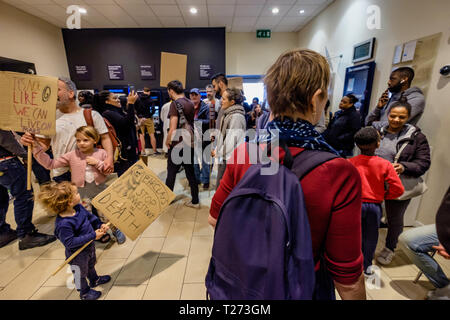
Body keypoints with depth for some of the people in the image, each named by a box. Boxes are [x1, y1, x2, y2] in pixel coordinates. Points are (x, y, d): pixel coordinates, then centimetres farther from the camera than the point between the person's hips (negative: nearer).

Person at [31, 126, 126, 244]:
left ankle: (116, 230, 33)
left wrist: (98, 163, -18)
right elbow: (50, 164, -7)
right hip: (82, 191, 1)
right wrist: (36, 148, -14)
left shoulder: (101, 153, -5)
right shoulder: (72, 155, -6)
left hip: (100, 188, -1)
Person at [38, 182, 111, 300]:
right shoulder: (63, 224, -38)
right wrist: (93, 236, -35)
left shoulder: (78, 208, -15)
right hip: (77, 254, -7)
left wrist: (100, 225, -12)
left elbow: (90, 217, 2)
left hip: (89, 246, 8)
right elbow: (70, 242, -35)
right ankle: (84, 292, 47)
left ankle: (94, 280, 61)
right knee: (81, 273, 20)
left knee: (91, 265, 33)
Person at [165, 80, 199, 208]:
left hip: (177, 144, -6)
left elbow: (173, 128, -17)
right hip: (190, 143, 6)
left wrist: (167, 141, -5)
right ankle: (195, 201, 18)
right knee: (190, 172, 11)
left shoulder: (175, 103, -13)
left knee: (171, 172, 10)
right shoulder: (190, 103, 7)